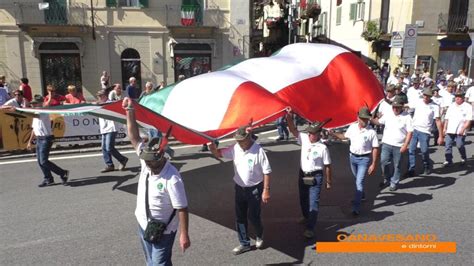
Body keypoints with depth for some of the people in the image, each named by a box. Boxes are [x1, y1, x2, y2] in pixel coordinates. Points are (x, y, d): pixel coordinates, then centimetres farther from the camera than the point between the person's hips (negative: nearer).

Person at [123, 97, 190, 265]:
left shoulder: (172, 179, -28)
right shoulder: (146, 161, -9)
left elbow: (182, 209, -23)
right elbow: (134, 138, -10)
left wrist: (184, 235, -22)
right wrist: (130, 111, -18)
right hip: (143, 225, 7)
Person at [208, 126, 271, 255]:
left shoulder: (258, 151, -22)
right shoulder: (235, 148, -6)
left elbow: (266, 172, -17)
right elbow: (219, 154, 5)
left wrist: (266, 190, -17)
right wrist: (213, 149, -19)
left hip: (254, 189, -5)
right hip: (239, 188, 5)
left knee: (253, 216, 5)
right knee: (240, 216, 12)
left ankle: (259, 236, 38)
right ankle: (244, 243, 29)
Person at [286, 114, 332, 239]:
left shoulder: (322, 148, -16)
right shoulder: (304, 138, -4)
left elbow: (327, 166, -9)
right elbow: (293, 130, -7)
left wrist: (329, 182, -3)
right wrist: (289, 118, -25)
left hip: (315, 177, -5)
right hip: (302, 175, 6)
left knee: (313, 202, -4)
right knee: (303, 200, 20)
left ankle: (310, 228, 0)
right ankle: (307, 218, 44)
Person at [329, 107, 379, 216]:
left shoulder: (371, 132, -17)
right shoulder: (352, 127, -5)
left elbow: (375, 149, -13)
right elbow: (344, 136, 15)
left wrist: (373, 164, -14)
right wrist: (333, 133, 4)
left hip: (364, 159, -5)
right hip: (352, 157, 5)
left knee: (359, 182, -9)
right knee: (358, 180, 24)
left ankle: (356, 207, -4)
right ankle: (361, 195, 50)